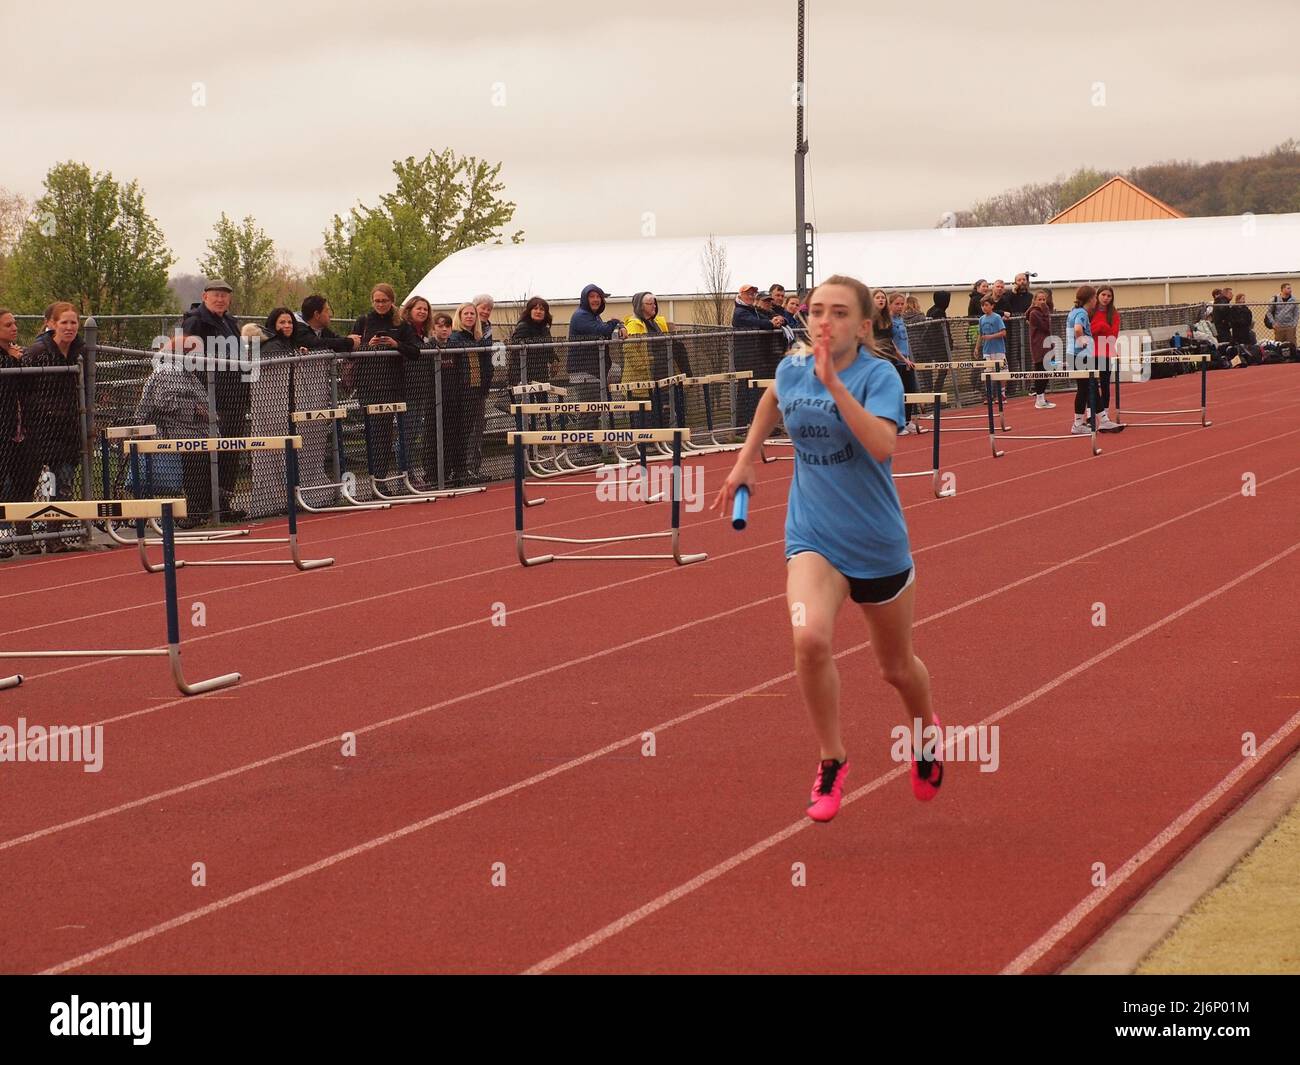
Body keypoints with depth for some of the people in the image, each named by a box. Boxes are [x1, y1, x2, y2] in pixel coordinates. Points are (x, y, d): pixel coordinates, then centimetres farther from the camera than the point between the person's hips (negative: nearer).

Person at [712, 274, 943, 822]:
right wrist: (745, 461, 21)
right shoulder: (792, 371, -2)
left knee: (896, 666, 16)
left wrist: (833, 381, -37)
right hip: (812, 537, 2)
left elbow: (881, 445, -34)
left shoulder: (879, 375, -16)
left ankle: (927, 730, 51)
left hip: (877, 544, -2)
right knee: (810, 638, -27)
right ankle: (831, 760, -6)